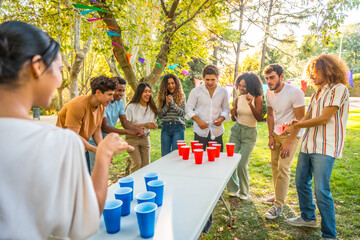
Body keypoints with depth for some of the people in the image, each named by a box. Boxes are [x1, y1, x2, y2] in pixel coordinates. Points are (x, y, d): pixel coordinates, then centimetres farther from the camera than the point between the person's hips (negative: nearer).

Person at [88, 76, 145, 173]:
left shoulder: (119, 102, 1)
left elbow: (124, 122, 1)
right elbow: (104, 128, -28)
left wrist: (136, 129, -22)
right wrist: (129, 132, -33)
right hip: (95, 143, -7)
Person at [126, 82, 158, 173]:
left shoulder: (151, 108, 2)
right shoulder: (131, 106, -13)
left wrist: (154, 126, -15)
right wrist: (144, 125, -23)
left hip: (145, 138, 4)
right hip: (132, 138, -4)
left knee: (146, 164, 5)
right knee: (137, 163, -9)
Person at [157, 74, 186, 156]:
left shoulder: (181, 96, 3)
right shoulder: (162, 97, 9)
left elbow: (183, 113, -3)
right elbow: (159, 115, 5)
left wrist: (173, 103, -13)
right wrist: (167, 105, -10)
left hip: (177, 127, -2)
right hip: (165, 128, 3)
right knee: (164, 155, 6)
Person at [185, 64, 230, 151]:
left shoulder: (223, 92, 5)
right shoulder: (196, 91, -2)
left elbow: (226, 109, 14)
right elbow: (188, 108, 1)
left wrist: (221, 118, -7)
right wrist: (198, 120, -13)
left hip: (217, 132, 2)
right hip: (200, 131, -2)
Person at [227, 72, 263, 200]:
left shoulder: (257, 98, -7)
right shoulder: (237, 99, 4)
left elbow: (259, 118, -16)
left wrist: (250, 104, -29)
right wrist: (233, 114, -11)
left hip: (250, 133, -3)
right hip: (236, 130, 3)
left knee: (242, 164, -8)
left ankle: (244, 191, 16)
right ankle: (233, 188, 20)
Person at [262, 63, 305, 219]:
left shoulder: (295, 92, -21)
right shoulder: (269, 93, -1)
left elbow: (300, 120, -18)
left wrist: (289, 142, -20)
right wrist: (271, 136, 4)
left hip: (292, 134, -6)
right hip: (276, 133, 6)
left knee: (283, 167, -10)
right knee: (274, 164, 10)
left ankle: (278, 206, -2)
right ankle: (278, 196, 27)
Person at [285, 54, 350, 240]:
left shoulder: (339, 89, -9)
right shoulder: (317, 93, 16)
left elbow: (324, 118, -16)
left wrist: (297, 125, -6)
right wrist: (294, 124, -4)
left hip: (325, 148, -8)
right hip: (308, 146, 9)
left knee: (321, 191, -7)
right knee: (301, 183, 16)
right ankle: (308, 218, 36)